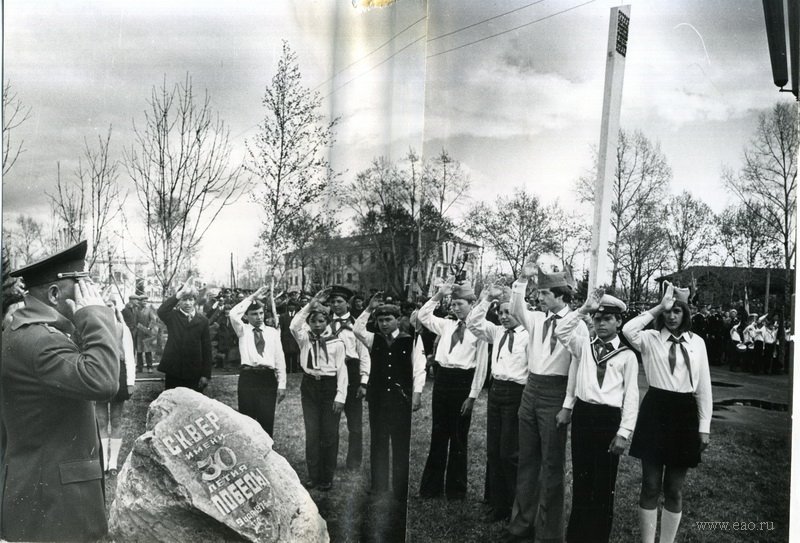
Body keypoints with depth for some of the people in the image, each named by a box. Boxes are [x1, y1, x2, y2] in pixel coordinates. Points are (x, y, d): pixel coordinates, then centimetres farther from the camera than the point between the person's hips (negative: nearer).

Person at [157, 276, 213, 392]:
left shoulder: (202, 320, 5)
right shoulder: (173, 316, 4)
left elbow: (207, 348, 3)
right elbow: (161, 311, -20)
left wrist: (206, 374, -3)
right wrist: (179, 294, -29)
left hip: (194, 375, 0)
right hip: (173, 371, 0)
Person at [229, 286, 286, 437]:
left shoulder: (273, 332, 12)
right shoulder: (243, 331, 9)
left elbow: (279, 359, 8)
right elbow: (233, 314, -12)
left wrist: (282, 385, 2)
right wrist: (252, 297, -7)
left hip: (268, 378, 1)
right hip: (248, 377, -1)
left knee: (267, 422, 1)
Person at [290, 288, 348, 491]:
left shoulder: (336, 343, -5)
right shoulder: (305, 339, 2)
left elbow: (341, 370, -5)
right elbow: (294, 326, -18)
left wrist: (340, 396, -11)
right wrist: (310, 304, -22)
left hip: (330, 387, -2)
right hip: (309, 387, 3)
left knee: (329, 434, 4)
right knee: (312, 433, 7)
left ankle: (327, 478, 15)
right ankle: (313, 476, 17)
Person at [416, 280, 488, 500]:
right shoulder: (446, 325, 9)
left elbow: (481, 366, -7)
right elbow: (423, 316, 12)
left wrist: (472, 396, -10)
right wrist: (438, 295, 3)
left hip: (462, 381, -5)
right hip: (442, 377, 5)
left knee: (458, 438, 7)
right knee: (438, 435, 12)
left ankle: (456, 488, 21)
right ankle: (432, 485, 22)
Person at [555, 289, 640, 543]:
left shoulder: (627, 356, -1)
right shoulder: (583, 345, 6)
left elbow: (631, 397, -3)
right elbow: (561, 331, -10)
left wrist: (623, 433, -9)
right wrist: (584, 309, -13)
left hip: (609, 418, -2)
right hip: (582, 414, 3)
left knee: (604, 483, 5)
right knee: (580, 479, 11)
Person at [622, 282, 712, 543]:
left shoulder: (697, 343, 5)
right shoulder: (651, 338, -1)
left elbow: (704, 387, 7)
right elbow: (627, 330, -25)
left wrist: (704, 427, 4)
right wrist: (658, 307, -17)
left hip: (685, 414, 2)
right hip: (655, 412, -2)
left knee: (674, 488, 11)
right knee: (651, 485, 5)